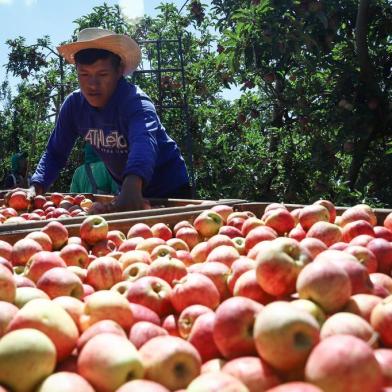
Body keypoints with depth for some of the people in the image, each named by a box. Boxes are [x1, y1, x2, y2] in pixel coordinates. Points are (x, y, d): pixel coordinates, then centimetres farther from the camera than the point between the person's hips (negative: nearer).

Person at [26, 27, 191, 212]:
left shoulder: (135, 101, -28)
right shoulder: (73, 105, -10)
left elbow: (144, 142, -49)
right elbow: (55, 153, -3)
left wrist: (132, 186, -67)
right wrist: (36, 188, -20)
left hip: (168, 189, -5)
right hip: (127, 189, 5)